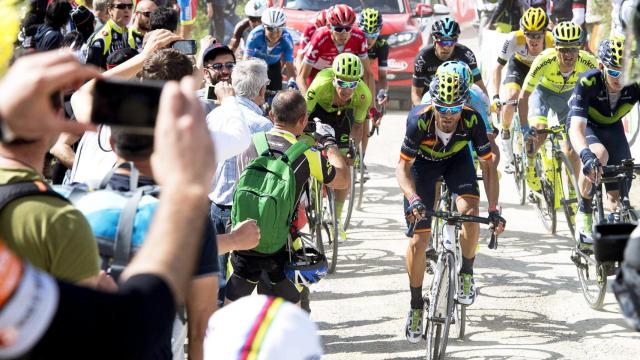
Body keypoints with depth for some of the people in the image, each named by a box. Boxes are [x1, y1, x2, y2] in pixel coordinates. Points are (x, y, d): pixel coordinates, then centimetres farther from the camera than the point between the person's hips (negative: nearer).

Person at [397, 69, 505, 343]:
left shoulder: (472, 120, -32)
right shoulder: (419, 120, -36)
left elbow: (488, 165, -24)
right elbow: (403, 167, -30)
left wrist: (493, 208, -32)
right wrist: (413, 198, -47)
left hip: (457, 159, 1)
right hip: (423, 163, -1)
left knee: (470, 212, -27)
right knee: (419, 239, -6)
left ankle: (466, 274, -2)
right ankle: (416, 306, 9)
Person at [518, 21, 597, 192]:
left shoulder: (587, 62, -34)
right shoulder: (544, 60, -37)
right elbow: (523, 97, -30)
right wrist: (524, 128, -33)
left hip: (568, 95, 1)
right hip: (543, 90, -1)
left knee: (571, 151, -6)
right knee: (539, 134, -26)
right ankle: (529, 163, 5)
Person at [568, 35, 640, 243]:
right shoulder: (588, 83, -36)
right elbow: (576, 128, -44)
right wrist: (586, 155, -64)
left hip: (612, 127, 3)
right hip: (586, 126, -3)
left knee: (619, 195, -7)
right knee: (599, 155, -37)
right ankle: (584, 213, -18)